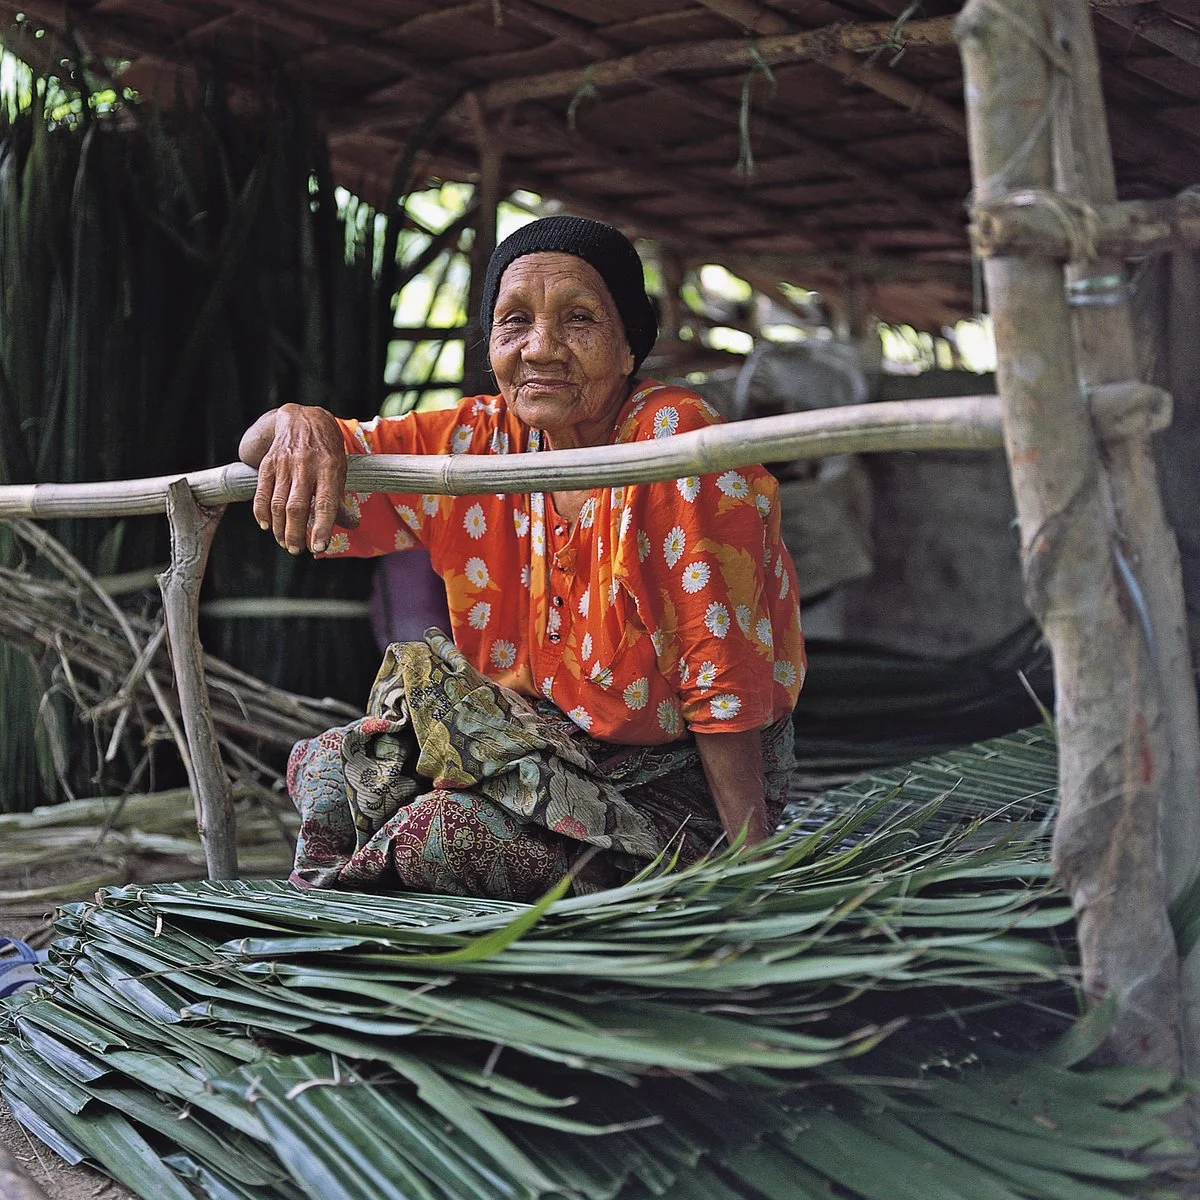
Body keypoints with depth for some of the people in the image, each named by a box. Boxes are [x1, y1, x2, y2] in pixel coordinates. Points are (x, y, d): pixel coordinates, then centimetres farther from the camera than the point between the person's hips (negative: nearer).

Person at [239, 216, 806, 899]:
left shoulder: (674, 438, -21)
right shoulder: (479, 441, -3)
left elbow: (725, 670, -22)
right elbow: (258, 458, 2)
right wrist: (298, 424, -23)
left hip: (676, 783, -6)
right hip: (547, 739, 6)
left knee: (438, 833, -24)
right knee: (322, 769, -3)